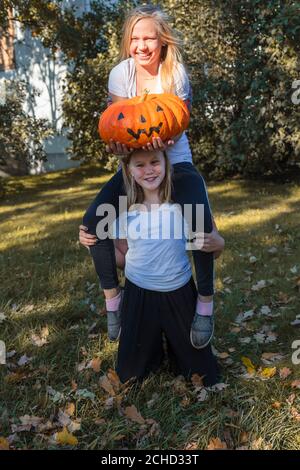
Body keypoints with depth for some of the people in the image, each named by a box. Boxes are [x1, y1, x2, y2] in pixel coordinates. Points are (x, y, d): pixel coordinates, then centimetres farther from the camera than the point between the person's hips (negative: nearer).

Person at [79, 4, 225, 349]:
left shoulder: (176, 74, -13)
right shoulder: (121, 73, -7)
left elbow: (176, 127, -14)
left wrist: (162, 141, -38)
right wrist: (117, 145, -29)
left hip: (175, 162, -2)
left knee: (200, 229, -27)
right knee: (93, 222, -15)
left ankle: (205, 302, -3)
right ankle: (112, 296, 6)